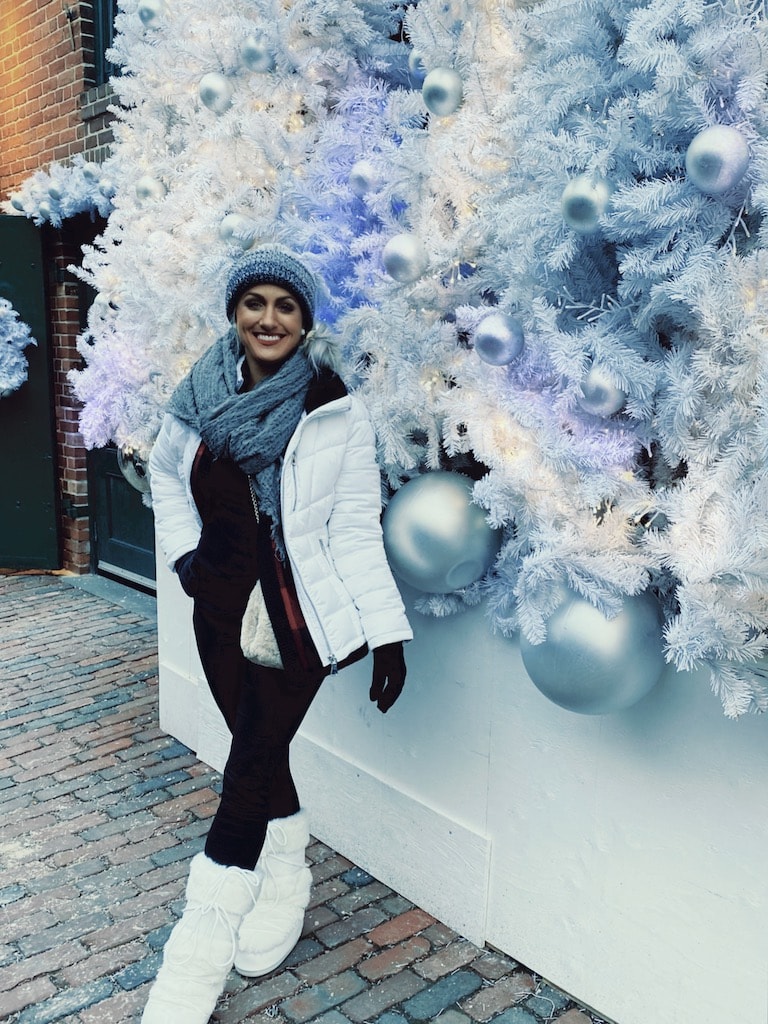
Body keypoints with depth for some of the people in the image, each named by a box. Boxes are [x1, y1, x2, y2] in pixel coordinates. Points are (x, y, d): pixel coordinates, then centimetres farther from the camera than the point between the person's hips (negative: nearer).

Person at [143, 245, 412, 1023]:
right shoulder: (200, 397, 0)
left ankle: (198, 956, 12)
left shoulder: (336, 413, -11)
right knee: (262, 753, 14)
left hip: (298, 615, -4)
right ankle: (286, 884, 38)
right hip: (222, 607, 4)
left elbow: (355, 530, -10)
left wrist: (388, 631, -13)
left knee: (250, 763, -3)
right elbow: (165, 473, 17)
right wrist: (183, 549, 4)